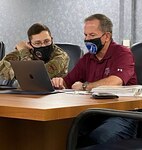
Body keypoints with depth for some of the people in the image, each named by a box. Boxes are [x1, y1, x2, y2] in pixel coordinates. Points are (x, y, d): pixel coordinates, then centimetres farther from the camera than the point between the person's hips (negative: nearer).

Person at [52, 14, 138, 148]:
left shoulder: (123, 53, -2)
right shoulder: (86, 59, 19)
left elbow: (115, 82, -21)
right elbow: (68, 83, 19)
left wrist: (84, 86, -8)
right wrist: (59, 82, -6)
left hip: (120, 114, -5)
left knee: (97, 137, -35)